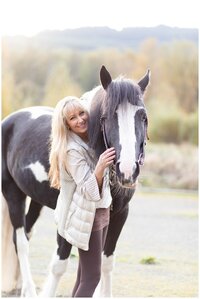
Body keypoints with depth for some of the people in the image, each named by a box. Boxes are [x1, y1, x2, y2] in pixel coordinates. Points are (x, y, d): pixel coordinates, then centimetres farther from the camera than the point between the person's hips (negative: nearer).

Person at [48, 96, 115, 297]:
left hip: (100, 211, 8)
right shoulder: (72, 150, -22)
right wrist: (100, 167, -42)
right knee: (92, 276, -6)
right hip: (85, 216, -8)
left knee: (85, 273, 13)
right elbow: (89, 190, -26)